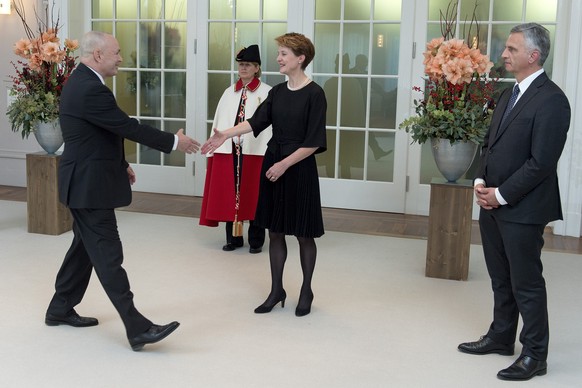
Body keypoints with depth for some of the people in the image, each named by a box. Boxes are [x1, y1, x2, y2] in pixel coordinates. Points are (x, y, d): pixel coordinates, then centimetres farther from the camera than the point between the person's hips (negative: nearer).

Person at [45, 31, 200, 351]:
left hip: (86, 181, 11)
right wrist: (174, 141, -12)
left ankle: (61, 309, 32)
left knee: (85, 247, 19)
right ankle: (137, 329, -5)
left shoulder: (82, 82, 12)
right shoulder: (90, 89, -22)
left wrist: (121, 164, 22)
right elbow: (128, 127, -21)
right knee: (108, 255, -8)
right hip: (90, 185, -11)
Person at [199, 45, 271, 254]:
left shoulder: (267, 93, -4)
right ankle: (233, 238, 22)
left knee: (253, 195, 4)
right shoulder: (229, 92, 12)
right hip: (228, 150, 5)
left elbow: (270, 123, -9)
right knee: (229, 194, 9)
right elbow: (219, 122, 11)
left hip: (255, 151, -4)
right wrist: (215, 148, 5)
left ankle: (256, 240, 16)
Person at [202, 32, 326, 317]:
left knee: (303, 234, 6)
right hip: (272, 163, 6)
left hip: (299, 168, -6)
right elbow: (257, 121, -2)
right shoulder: (277, 92, 8)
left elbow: (313, 142, -14)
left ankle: (306, 291, 23)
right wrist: (226, 134, -15)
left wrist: (285, 164, -16)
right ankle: (276, 291, 23)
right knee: (275, 231, 11)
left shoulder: (314, 94, -11)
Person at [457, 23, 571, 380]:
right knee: (501, 278, 18)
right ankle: (501, 337, 33)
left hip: (522, 209, -8)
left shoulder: (551, 100, -15)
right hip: (492, 204, 8)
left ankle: (535, 355, 14)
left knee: (526, 283, 2)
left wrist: (501, 195, -16)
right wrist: (482, 181, 2)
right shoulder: (509, 95, 13)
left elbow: (541, 162, -19)